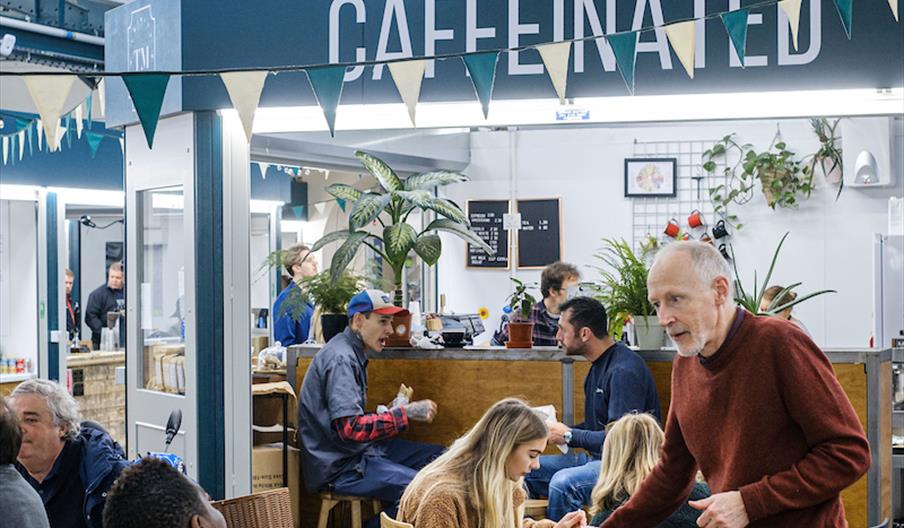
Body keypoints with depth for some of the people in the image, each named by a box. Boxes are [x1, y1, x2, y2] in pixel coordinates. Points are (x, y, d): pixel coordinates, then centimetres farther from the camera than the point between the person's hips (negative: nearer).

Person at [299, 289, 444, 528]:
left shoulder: (354, 353, 15)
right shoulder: (341, 359, -18)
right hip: (339, 466, -10)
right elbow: (350, 428, -25)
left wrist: (390, 411, 2)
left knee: (438, 456, 8)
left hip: (361, 450, 11)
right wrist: (406, 413, -20)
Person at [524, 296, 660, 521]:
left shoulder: (624, 371, -19)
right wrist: (558, 430, 6)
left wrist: (568, 435, -13)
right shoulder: (599, 364, 13)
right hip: (598, 458, 10)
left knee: (563, 482, -33)